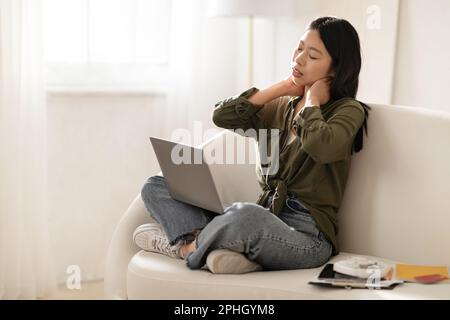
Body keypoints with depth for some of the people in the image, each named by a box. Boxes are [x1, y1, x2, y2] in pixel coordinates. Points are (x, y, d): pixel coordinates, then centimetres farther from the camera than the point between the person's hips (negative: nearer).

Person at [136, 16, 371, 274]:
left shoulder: (349, 110, 0)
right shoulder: (281, 108, 18)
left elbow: (320, 146, -22)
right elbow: (222, 116, 6)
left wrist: (312, 101, -4)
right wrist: (283, 88, 7)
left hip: (306, 236, -6)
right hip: (263, 225, 7)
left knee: (244, 214, -41)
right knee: (156, 187, 0)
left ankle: (184, 245, -9)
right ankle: (220, 247, -24)